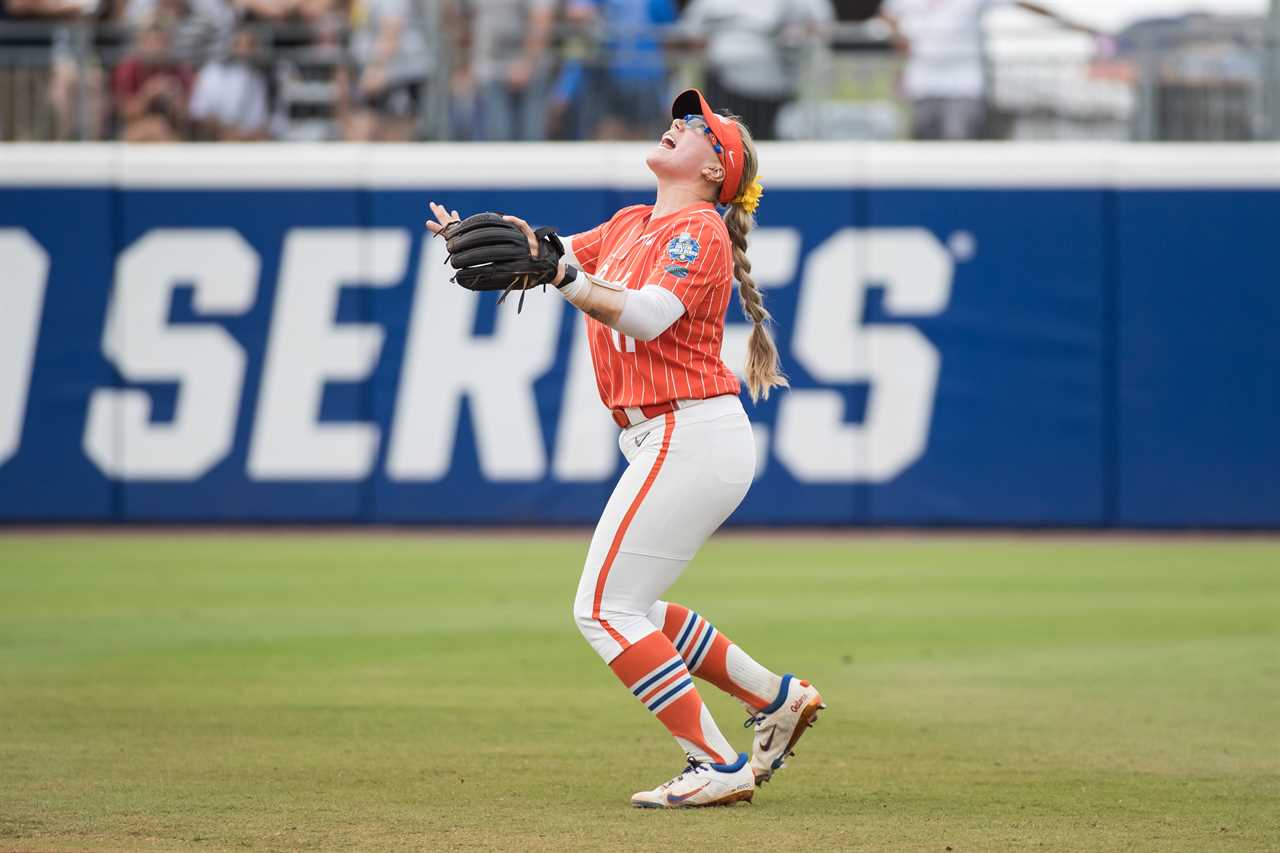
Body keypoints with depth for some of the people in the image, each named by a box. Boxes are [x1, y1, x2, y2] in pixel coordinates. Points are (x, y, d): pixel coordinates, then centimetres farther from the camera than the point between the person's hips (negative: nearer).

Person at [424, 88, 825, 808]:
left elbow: (645, 317, -25)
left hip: (690, 439, -10)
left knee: (603, 609, -10)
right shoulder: (632, 225, 18)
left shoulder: (698, 232, -9)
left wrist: (560, 274, -34)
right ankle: (778, 698, 23)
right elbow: (552, 261, 9)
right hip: (670, 443, 10)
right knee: (628, 610, 17)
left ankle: (720, 768, -10)